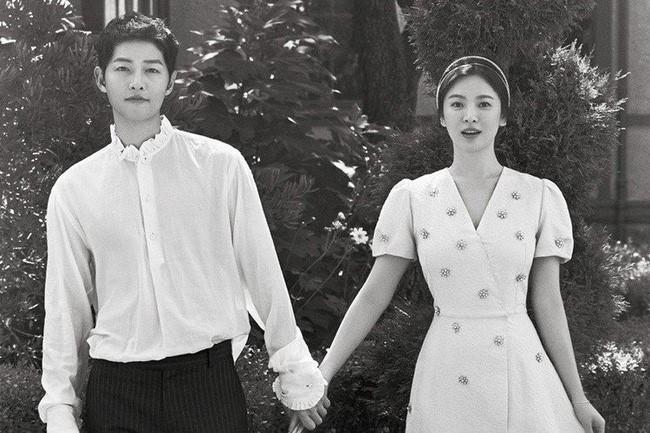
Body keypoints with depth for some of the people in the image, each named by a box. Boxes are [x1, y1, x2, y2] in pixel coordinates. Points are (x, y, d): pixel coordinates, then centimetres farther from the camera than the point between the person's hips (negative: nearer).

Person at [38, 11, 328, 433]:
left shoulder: (222, 165, -1)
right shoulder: (72, 190, 4)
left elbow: (262, 272, 3)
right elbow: (66, 305, 7)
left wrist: (296, 372, 6)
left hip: (210, 380, -1)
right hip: (117, 390, 1)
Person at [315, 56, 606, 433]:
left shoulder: (540, 196, 1)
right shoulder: (411, 197, 2)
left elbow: (548, 305, 4)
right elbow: (374, 295, 3)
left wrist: (577, 399, 5)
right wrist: (320, 377, -3)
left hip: (522, 378, 0)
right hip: (446, 377, 0)